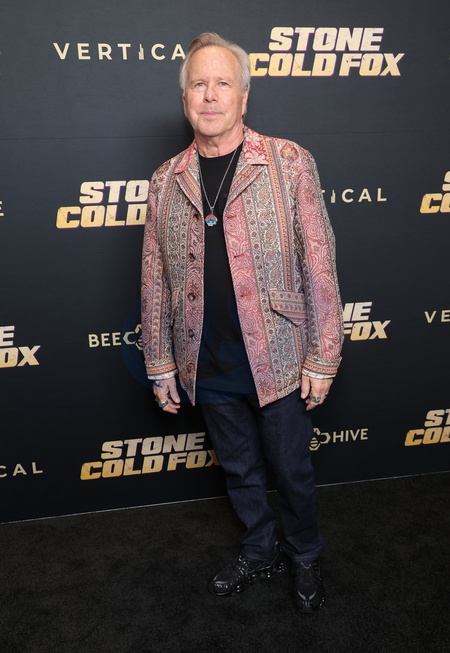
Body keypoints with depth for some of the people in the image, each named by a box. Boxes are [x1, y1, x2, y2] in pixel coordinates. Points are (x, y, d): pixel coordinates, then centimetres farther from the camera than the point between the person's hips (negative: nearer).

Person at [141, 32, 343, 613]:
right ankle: (260, 552, 45)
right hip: (208, 367, 3)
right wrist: (160, 364, 6)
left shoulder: (289, 163, -7)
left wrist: (322, 358, -9)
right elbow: (154, 278, 5)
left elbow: (318, 265, -8)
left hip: (278, 360, -3)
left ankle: (304, 558, 41)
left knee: (292, 471, 14)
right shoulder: (167, 180, 2)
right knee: (239, 470, 20)